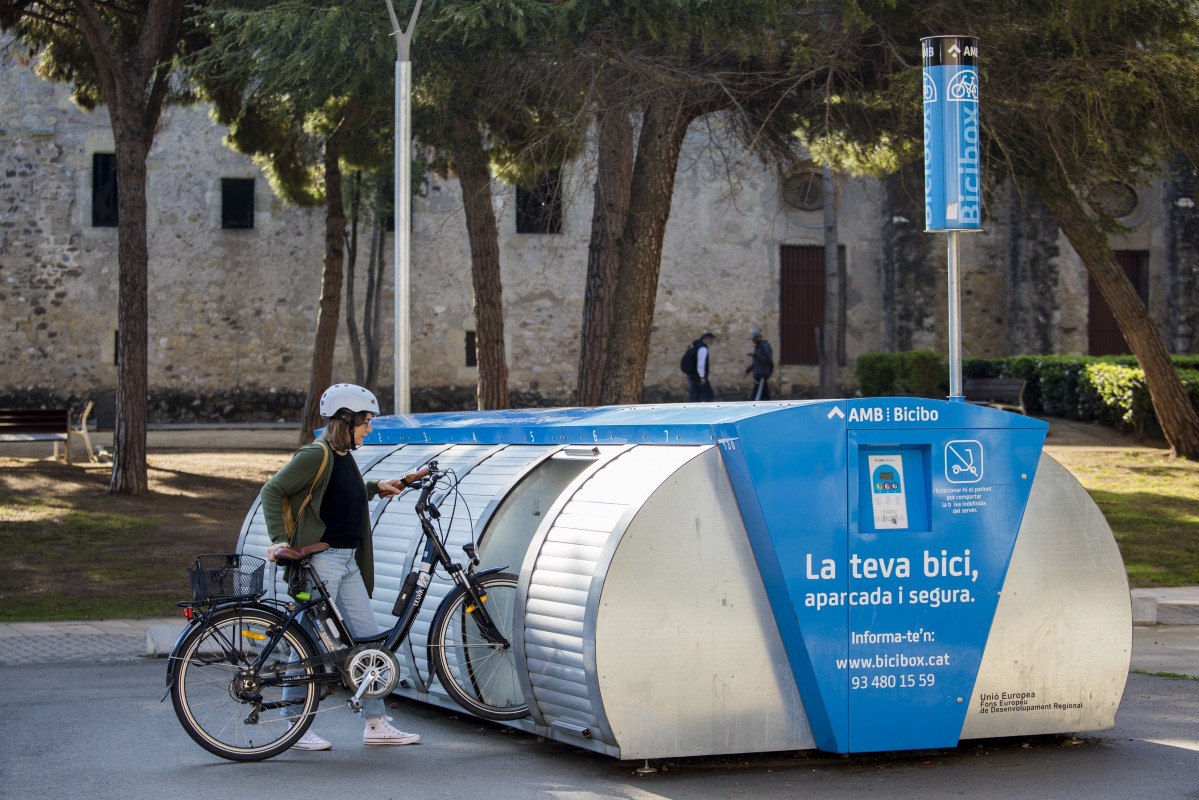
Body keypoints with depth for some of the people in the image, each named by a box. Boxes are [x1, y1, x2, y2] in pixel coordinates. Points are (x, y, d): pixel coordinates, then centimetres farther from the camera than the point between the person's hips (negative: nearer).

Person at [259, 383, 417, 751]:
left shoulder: (344, 457, 14)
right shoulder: (316, 455, -13)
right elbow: (273, 491, -14)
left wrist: (376, 487, 25)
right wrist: (279, 538, -21)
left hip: (348, 562, 9)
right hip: (321, 559, -9)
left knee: (368, 637, 8)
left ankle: (376, 724, 14)